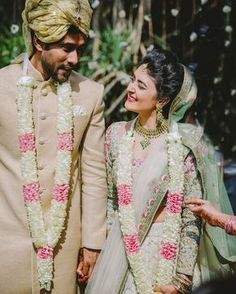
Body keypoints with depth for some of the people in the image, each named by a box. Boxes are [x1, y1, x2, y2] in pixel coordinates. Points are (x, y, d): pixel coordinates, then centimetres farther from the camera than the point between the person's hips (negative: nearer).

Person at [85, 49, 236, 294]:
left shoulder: (185, 144, -16)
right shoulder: (116, 134, -4)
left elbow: (191, 219, -11)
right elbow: (111, 198, 6)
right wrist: (111, 247, 7)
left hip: (166, 252, -4)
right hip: (122, 247, 4)